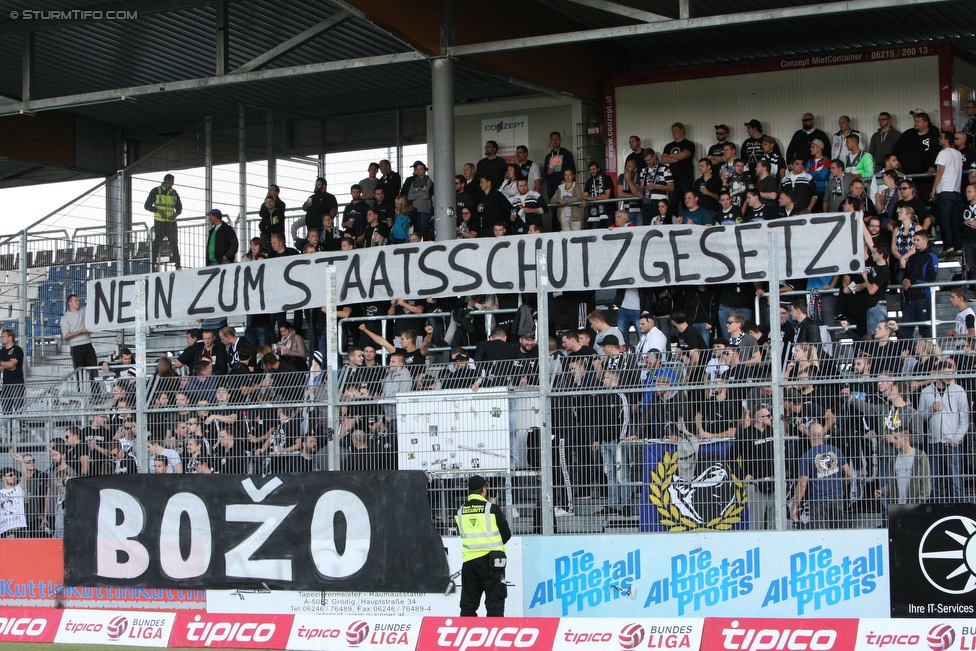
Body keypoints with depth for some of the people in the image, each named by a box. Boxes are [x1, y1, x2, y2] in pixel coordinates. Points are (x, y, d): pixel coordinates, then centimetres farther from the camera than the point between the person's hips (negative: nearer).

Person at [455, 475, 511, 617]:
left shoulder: (460, 511, 4)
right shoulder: (492, 509, -7)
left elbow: (461, 534, 13)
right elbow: (506, 534, 0)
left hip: (469, 560, 4)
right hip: (490, 560, -4)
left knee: (468, 603, 10)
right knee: (494, 601, -1)